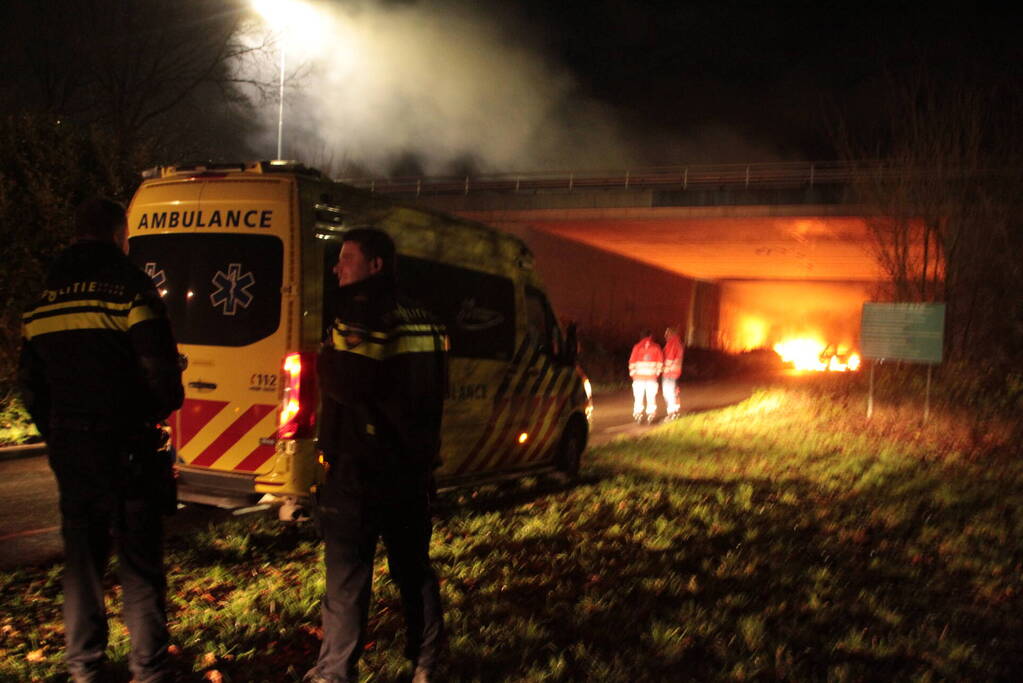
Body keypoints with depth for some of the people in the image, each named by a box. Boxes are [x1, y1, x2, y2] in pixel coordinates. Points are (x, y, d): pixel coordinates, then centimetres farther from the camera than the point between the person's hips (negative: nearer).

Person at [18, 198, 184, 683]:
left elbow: (31, 384, 14)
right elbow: (162, 374, -17)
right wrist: (161, 407, 4)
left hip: (70, 455, 6)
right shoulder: (131, 289, -11)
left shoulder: (44, 301, 9)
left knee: (81, 561, 16)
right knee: (140, 567, 3)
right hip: (126, 454, -6)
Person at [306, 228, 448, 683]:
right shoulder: (424, 323, 12)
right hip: (412, 470, 8)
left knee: (346, 577, 2)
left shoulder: (361, 316, -16)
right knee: (413, 570, 16)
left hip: (358, 472, -8)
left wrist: (325, 358, -4)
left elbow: (343, 384, -24)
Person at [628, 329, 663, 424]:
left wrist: (632, 373, 8)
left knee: (638, 396, 4)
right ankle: (650, 415, 4)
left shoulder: (637, 347, -2)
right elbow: (660, 361, 2)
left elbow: (632, 361, -3)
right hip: (652, 376, 1)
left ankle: (638, 414, 1)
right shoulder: (656, 347, 2)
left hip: (639, 376, -1)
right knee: (651, 397, 6)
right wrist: (657, 372, 12)